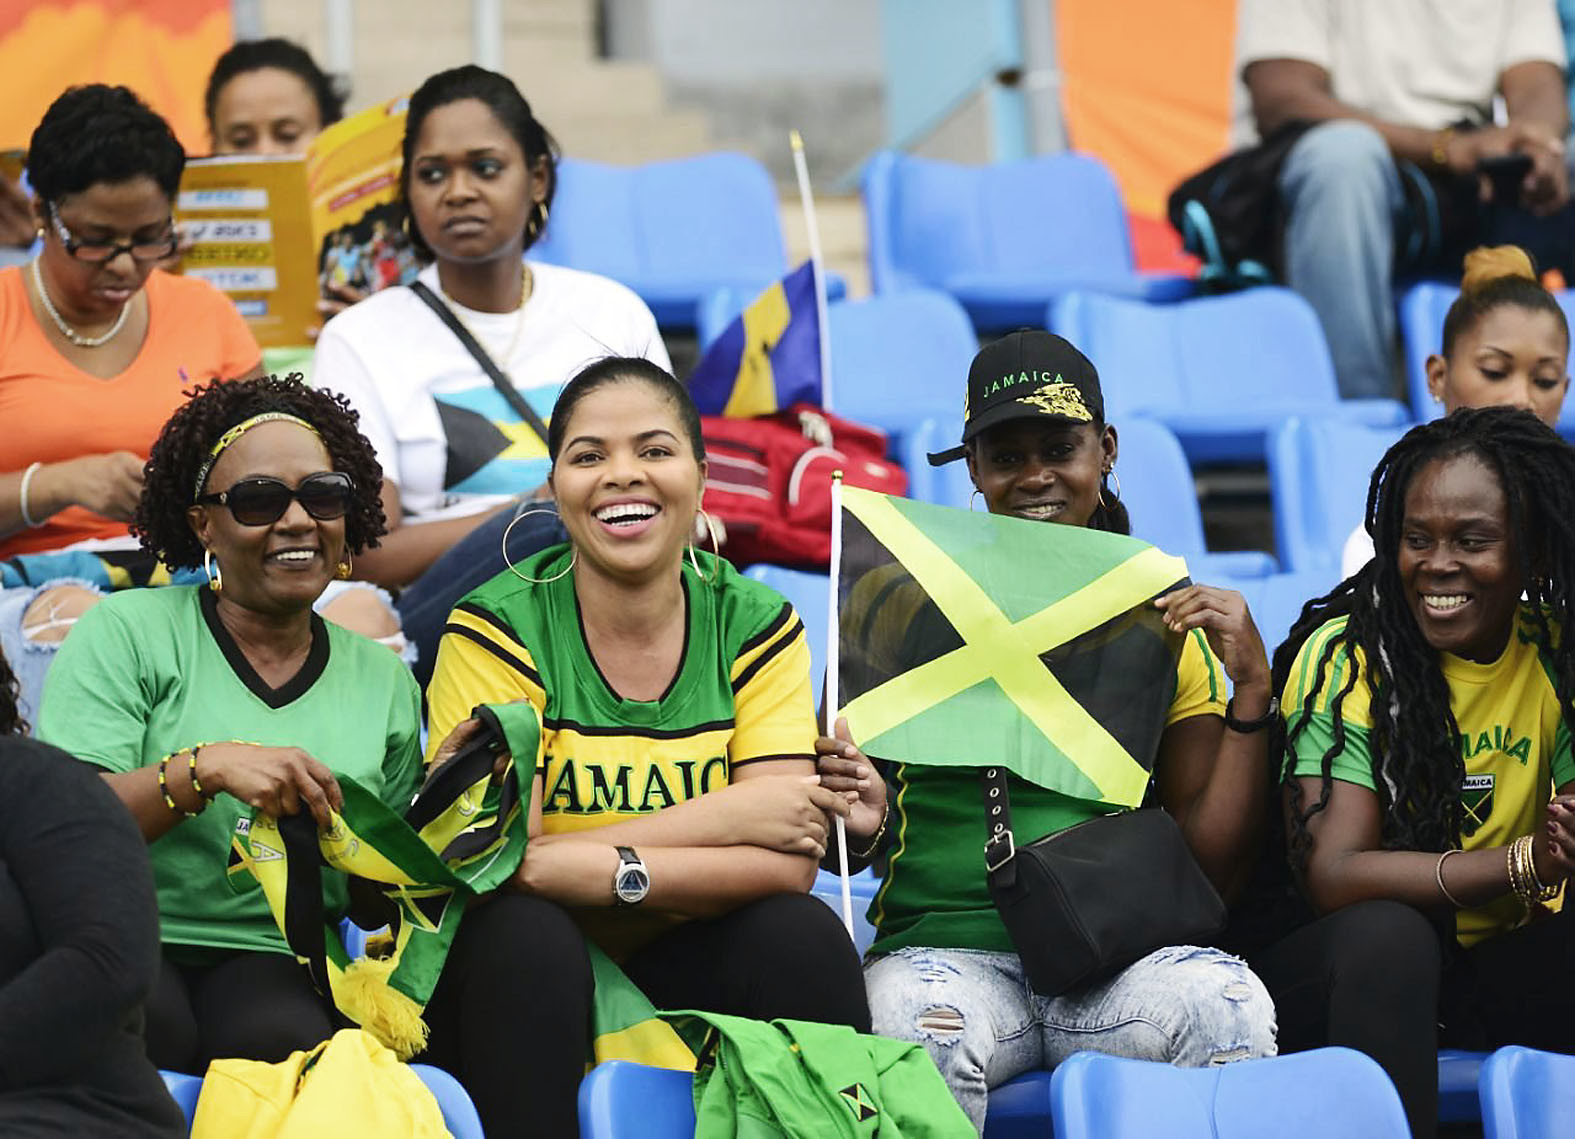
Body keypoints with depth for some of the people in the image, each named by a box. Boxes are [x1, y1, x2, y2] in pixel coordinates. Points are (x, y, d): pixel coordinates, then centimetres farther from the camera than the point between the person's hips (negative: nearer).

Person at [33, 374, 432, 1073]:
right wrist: (207, 768, -21)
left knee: (283, 1038, -35)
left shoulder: (384, 682, 17)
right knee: (141, 1022, -37)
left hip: (273, 963, 2)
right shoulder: (128, 632, 4)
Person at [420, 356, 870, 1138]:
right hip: (523, 982, -2)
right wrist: (717, 818, -17)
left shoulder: (755, 628, 0)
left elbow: (787, 863, -11)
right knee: (522, 933, -32)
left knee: (800, 932, -26)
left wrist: (601, 870, -25)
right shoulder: (497, 632, -7)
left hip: (686, 970, 2)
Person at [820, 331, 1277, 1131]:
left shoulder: (1167, 619, 13)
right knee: (920, 1032, -36)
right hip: (949, 945, -1)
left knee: (1228, 1007, -33)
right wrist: (862, 822, -13)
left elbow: (1215, 862, 10)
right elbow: (844, 847, 11)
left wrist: (1253, 688, 0)